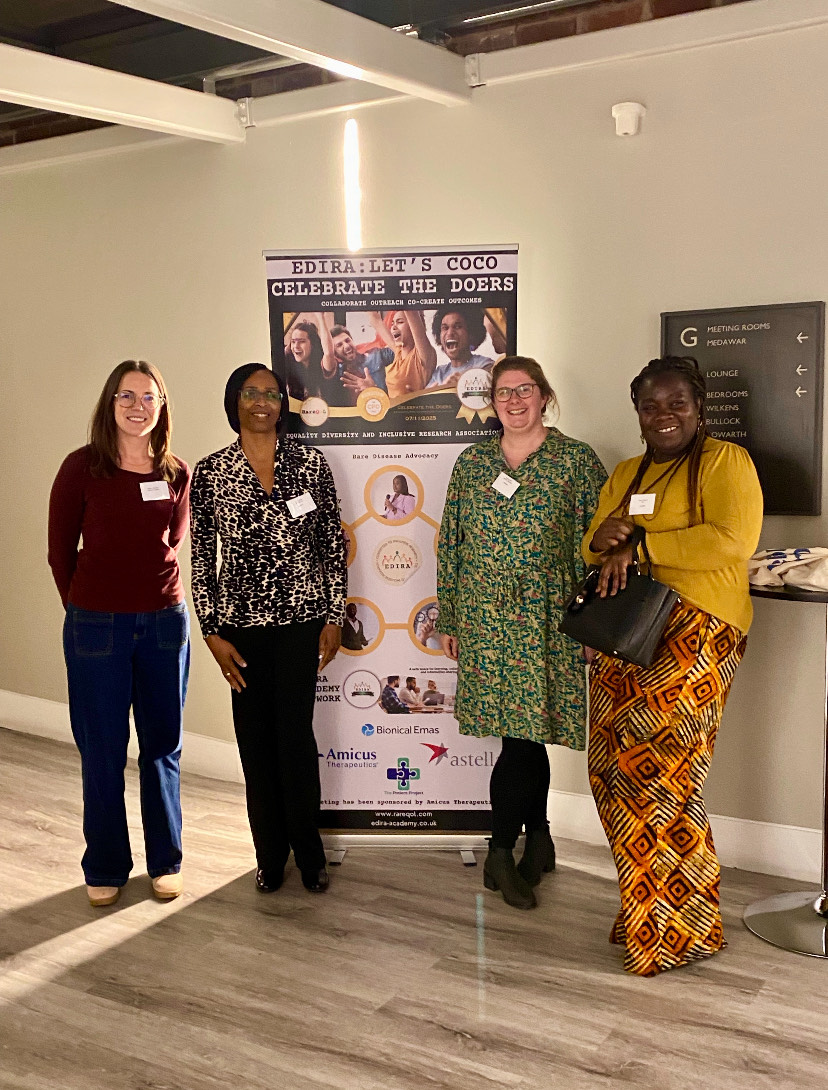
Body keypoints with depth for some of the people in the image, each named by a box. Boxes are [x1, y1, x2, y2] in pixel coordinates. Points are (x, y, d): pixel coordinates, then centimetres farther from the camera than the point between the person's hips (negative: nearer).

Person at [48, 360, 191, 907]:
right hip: (97, 626, -2)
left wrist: (155, 594, 12)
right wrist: (87, 608, 8)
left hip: (165, 621, 3)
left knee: (163, 746, 11)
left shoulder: (178, 473, 1)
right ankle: (105, 867, 24)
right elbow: (60, 551, 2)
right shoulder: (82, 467, -7)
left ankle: (165, 861, 27)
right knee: (102, 753, 7)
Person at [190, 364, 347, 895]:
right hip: (241, 622, 1)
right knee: (255, 737, 9)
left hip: (301, 619, -1)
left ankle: (309, 854, 20)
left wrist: (334, 617, -1)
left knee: (296, 735, 2)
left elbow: (334, 544, 2)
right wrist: (212, 632, -2)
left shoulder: (310, 463, -1)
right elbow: (202, 557, 2)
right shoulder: (209, 472, 0)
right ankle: (270, 854, 25)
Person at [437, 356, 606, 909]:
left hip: (547, 618, -3)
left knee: (526, 730, -4)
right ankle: (538, 840, 23)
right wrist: (447, 619, 12)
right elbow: (450, 544, 13)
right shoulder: (471, 462, 11)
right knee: (526, 734, 7)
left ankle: (502, 853, 10)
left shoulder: (576, 459, 1)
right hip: (483, 616, 3)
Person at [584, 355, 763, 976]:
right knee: (614, 772, 3)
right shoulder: (627, 474, 21)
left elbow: (733, 541, -16)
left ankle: (683, 929, 11)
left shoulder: (725, 462, -1)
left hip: (694, 635, -7)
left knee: (656, 770, -7)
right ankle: (649, 910, 20)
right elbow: (596, 546, 19)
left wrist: (637, 542, -13)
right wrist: (602, 541, -6)